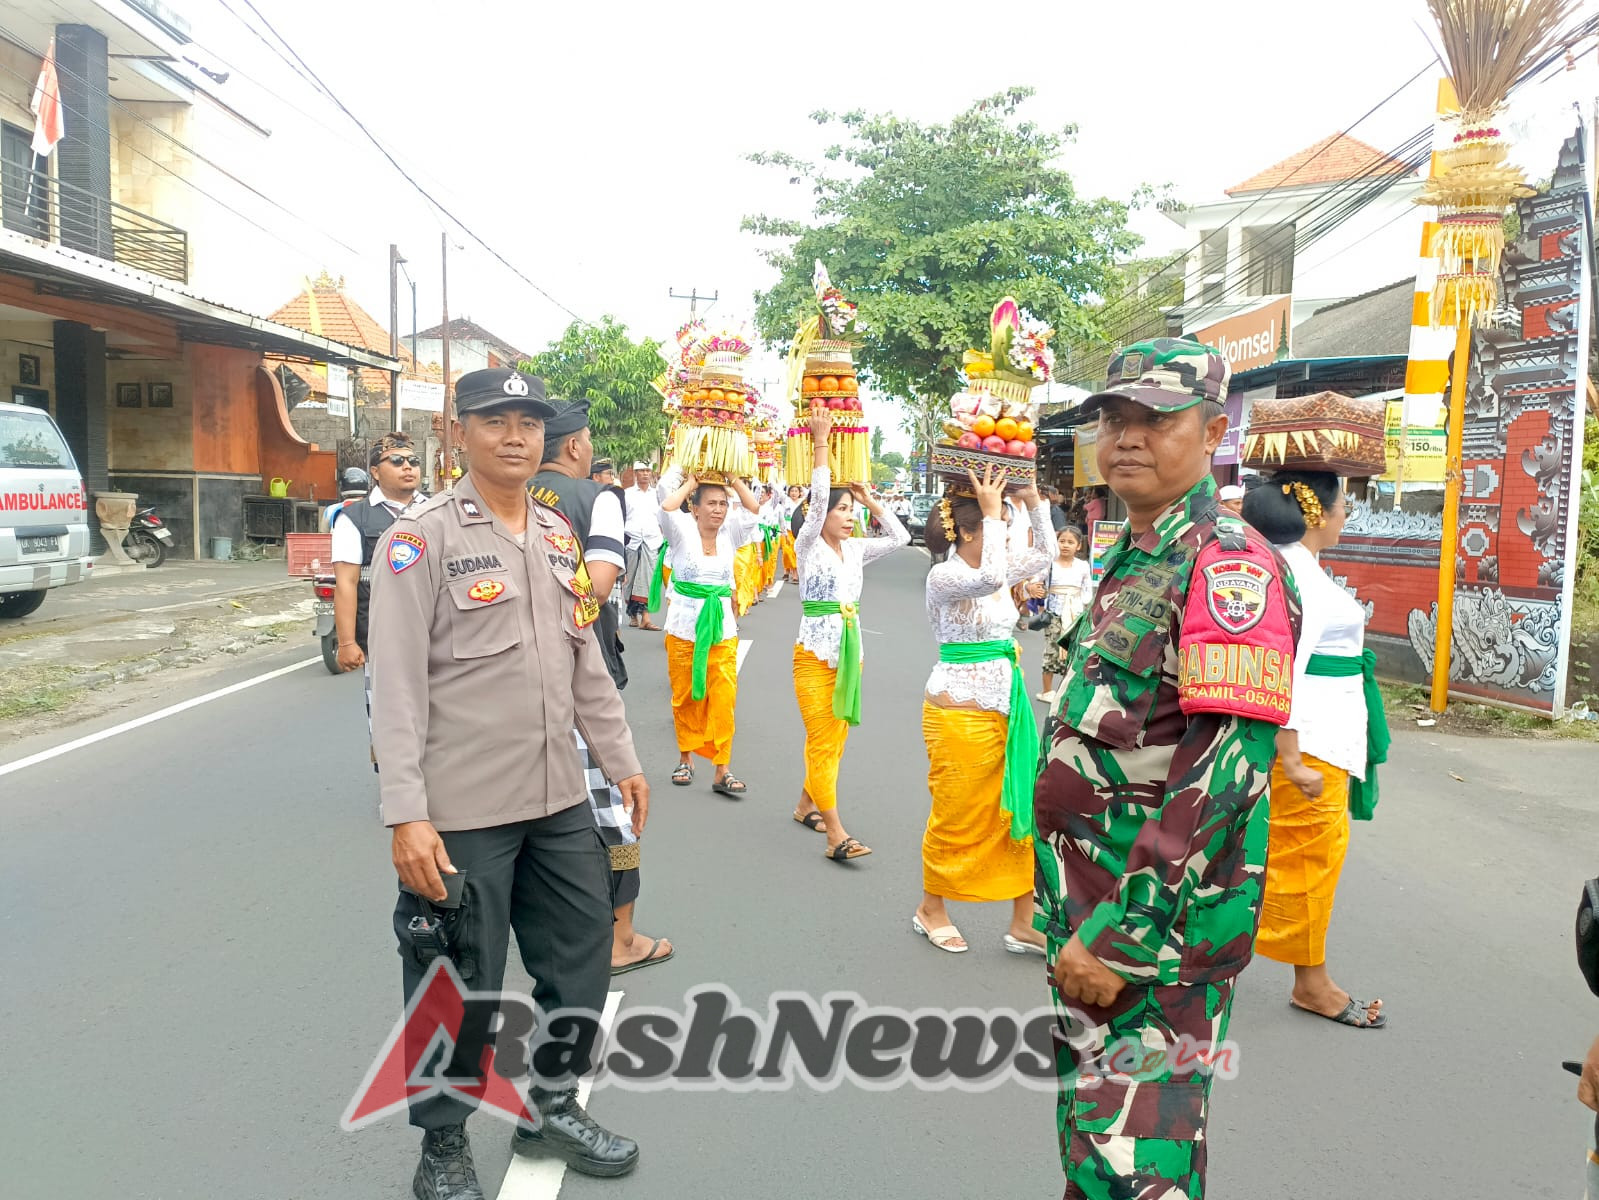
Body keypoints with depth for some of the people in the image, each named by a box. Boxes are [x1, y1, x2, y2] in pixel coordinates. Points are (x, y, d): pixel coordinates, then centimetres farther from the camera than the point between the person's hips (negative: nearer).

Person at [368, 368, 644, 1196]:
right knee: (460, 987, 7)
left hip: (559, 800, 7)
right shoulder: (422, 537, -10)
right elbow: (397, 684, -14)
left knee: (580, 959, 17)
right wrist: (406, 814, -19)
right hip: (461, 813, -6)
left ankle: (551, 1106, 40)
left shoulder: (557, 534, 11)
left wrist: (620, 760, 16)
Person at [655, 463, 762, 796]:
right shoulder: (683, 532, -3)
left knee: (724, 699, -4)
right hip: (683, 628, -2)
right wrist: (689, 483, -7)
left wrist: (733, 478, -1)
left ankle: (721, 770, 0)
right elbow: (667, 508, -21)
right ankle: (686, 757, 25)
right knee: (685, 697, 8)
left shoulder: (730, 533, 6)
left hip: (722, 630, 2)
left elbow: (754, 510, -5)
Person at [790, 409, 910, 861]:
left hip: (850, 651, 7)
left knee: (834, 740, 12)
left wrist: (871, 502, 7)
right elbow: (818, 497, -19)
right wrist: (821, 442, -18)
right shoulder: (808, 546, -7)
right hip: (815, 653, -6)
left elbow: (900, 538, 9)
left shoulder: (855, 549, 10)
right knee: (822, 743, -8)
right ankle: (836, 835, -9)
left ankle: (806, 805, 30)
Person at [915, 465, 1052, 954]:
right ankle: (931, 909, 26)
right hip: (960, 712, -8)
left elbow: (1041, 555, 22)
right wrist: (992, 513, -27)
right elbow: (989, 578, -35)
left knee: (1019, 811, 8)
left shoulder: (995, 569, 10)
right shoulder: (944, 576, -15)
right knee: (956, 817, 4)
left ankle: (1023, 923, 17)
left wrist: (1034, 501, 10)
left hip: (1005, 709, 8)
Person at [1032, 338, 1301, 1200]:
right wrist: (1069, 917, 19)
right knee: (1086, 1126, 21)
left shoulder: (1228, 564, -15)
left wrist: (1122, 935, -25)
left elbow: (1226, 764, -24)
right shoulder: (1127, 561, 14)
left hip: (1155, 926, -9)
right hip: (1088, 914, 9)